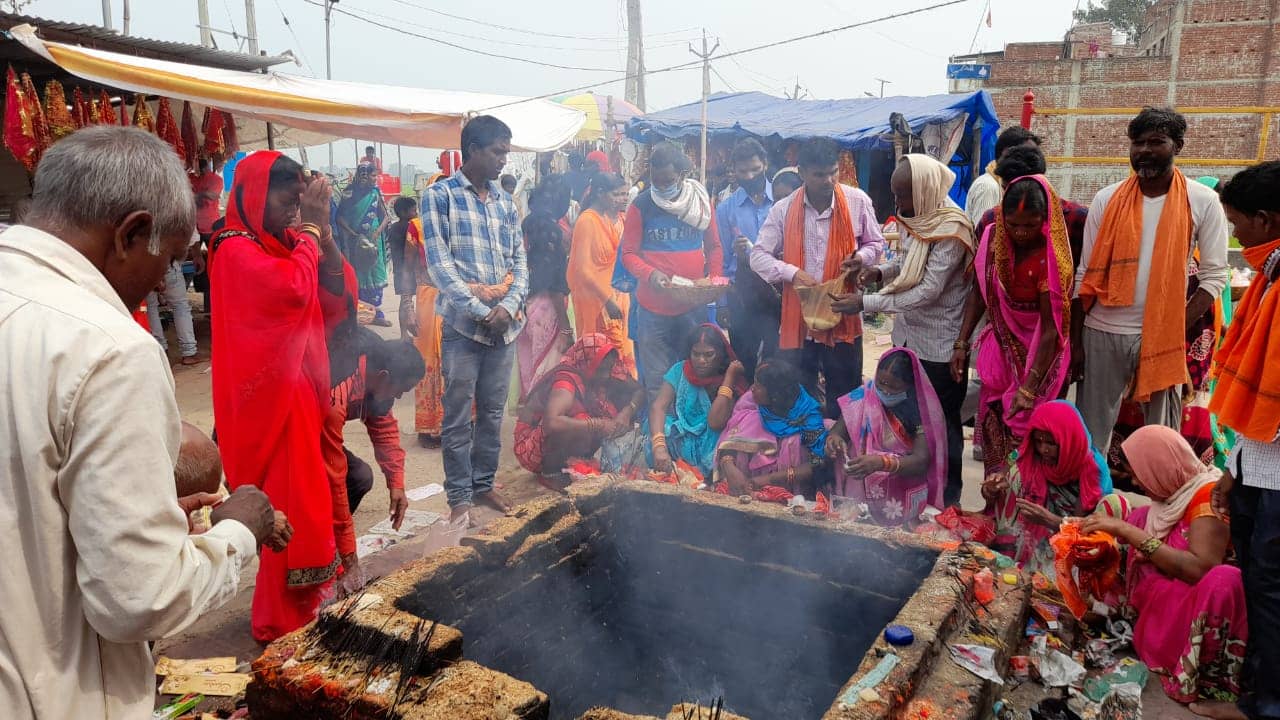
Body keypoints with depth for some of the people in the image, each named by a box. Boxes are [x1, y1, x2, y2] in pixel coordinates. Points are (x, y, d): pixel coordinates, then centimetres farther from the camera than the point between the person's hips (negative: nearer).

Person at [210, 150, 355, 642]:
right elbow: (293, 288, -32)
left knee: (304, 504, 16)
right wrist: (310, 228, -16)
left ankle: (305, 609, 31)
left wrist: (323, 232, -6)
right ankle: (282, 625, 15)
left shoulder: (283, 245, 10)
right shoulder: (235, 250, -14)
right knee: (285, 510, 0)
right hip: (269, 398, -8)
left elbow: (336, 297, 5)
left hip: (299, 391, 8)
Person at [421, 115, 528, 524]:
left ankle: (484, 484, 25)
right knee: (458, 416, 2)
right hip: (463, 325, -5)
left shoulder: (506, 203, 14)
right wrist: (480, 311, -14)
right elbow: (439, 264, -9)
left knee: (493, 411, 12)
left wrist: (508, 307, -7)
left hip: (505, 325, 5)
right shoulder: (440, 196, -1)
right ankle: (460, 496, 12)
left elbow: (519, 263, 12)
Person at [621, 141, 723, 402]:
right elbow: (629, 254, -2)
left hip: (693, 306, 2)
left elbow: (713, 247, 12)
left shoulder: (701, 201, 4)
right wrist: (650, 274, -21)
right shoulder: (641, 205, -3)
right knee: (656, 380, 3)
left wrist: (714, 281, -4)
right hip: (653, 308, -2)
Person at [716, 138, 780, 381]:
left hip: (778, 290, -1)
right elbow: (722, 258, 7)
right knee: (743, 362, 10)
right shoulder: (726, 208, 5)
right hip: (742, 292, 2)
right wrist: (722, 303, 5)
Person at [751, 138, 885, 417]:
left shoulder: (858, 201, -3)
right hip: (797, 318, 0)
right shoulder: (783, 209, -4)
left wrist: (860, 256, -12)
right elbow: (759, 255, -1)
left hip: (843, 316, 0)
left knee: (845, 398, 11)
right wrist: (792, 273, -18)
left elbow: (875, 243, 11)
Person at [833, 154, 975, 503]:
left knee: (941, 423, 8)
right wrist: (879, 271, -6)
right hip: (908, 336, 7)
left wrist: (866, 303, -25)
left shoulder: (951, 230, -23)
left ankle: (946, 496, 25)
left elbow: (927, 292, -26)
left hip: (939, 345, -7)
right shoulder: (915, 218, 1)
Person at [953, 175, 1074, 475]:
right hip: (1002, 347, 4)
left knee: (1027, 431, 0)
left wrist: (1029, 387, -25)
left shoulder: (1052, 257, -21)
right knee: (992, 425, 7)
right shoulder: (992, 237, -8)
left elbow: (1050, 328, -21)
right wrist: (962, 344, -5)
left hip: (1038, 353, -4)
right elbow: (979, 293, 1)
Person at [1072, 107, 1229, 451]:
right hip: (1102, 333, 1)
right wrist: (1075, 341, 0)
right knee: (1090, 432, 7)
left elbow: (1214, 274, 1)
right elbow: (1086, 274, 3)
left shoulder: (1202, 202, 0)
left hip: (1162, 337, -1)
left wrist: (1179, 328, -11)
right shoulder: (1107, 199, 2)